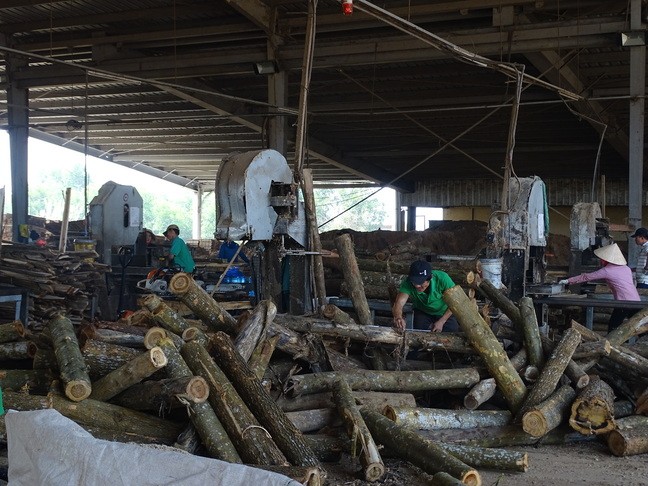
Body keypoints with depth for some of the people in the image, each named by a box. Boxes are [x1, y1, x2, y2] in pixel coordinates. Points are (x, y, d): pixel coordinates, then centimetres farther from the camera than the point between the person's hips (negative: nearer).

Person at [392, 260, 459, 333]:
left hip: (444, 312, -1)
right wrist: (398, 317, -64)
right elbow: (399, 303, -42)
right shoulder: (408, 282, -31)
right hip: (422, 312, 1)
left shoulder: (442, 278, -35)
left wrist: (441, 322, -32)